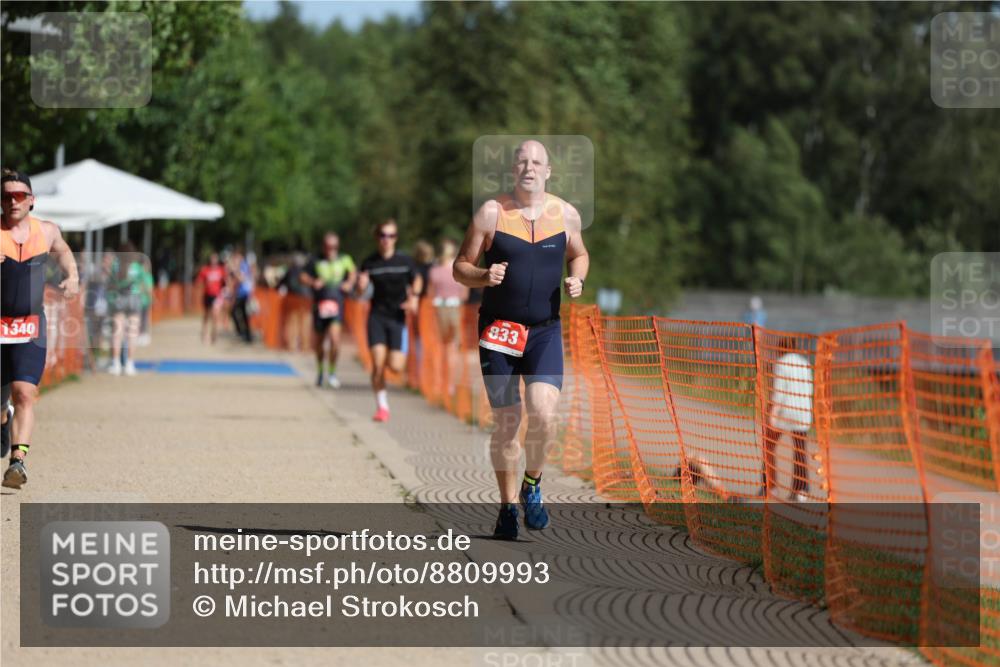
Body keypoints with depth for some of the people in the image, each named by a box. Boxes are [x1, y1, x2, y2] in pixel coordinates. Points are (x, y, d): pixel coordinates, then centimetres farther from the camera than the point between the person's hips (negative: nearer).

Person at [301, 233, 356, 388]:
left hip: (336, 304, -1)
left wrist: (349, 283, 6)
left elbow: (353, 271, 24)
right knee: (319, 341, 11)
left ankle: (332, 372, -6)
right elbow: (303, 276, 7)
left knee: (334, 337, -19)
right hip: (319, 304, 1)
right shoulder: (316, 262, 1)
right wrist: (313, 282, -12)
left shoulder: (344, 260, 4)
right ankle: (320, 370, 36)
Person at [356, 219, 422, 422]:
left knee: (395, 367, -7)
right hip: (377, 316, 0)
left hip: (398, 317, 0)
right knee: (378, 364, -11)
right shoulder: (369, 263, -2)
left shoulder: (405, 261, -3)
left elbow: (416, 280, 14)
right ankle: (382, 406, 5)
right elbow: (361, 291, 6)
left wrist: (414, 298, -4)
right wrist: (361, 285, -17)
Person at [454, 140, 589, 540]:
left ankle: (532, 484, 9)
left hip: (545, 331, 1)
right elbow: (460, 267, 1)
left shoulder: (566, 215, 3)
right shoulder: (491, 213, -4)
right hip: (498, 330, -1)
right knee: (506, 423, 1)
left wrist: (576, 280, -1)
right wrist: (483, 277, -20)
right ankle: (508, 506, 18)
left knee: (543, 413, -18)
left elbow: (579, 254, 21)